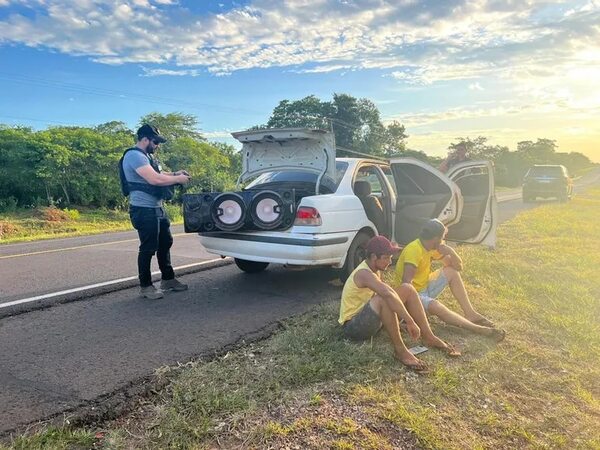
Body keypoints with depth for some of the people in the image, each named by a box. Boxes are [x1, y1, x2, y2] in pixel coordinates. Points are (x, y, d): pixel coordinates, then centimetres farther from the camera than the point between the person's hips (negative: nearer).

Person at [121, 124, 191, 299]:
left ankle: (168, 279, 27)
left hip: (157, 208, 10)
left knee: (165, 243, 16)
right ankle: (145, 286, 8)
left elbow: (157, 174, 27)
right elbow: (154, 179, -26)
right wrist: (177, 179, -14)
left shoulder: (147, 155, 16)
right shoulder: (134, 155, -16)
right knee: (148, 248, -4)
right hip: (144, 209, -10)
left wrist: (175, 174, 9)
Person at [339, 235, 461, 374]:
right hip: (353, 326, -9)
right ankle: (400, 350, -26)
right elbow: (388, 294, -43)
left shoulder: (373, 268, 4)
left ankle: (429, 337, 1)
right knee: (383, 299, -39)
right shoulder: (364, 274, -27)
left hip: (369, 318, 9)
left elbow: (387, 291, 13)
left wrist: (406, 320, 5)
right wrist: (410, 321, -42)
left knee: (407, 289, -2)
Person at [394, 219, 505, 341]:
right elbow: (406, 282, -35)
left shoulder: (434, 247, 1)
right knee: (435, 306, -35)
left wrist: (450, 251, -16)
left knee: (451, 271, 0)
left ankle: (470, 314, -3)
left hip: (425, 287, 9)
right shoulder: (413, 250, -26)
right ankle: (478, 329, -32)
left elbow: (458, 266, 4)